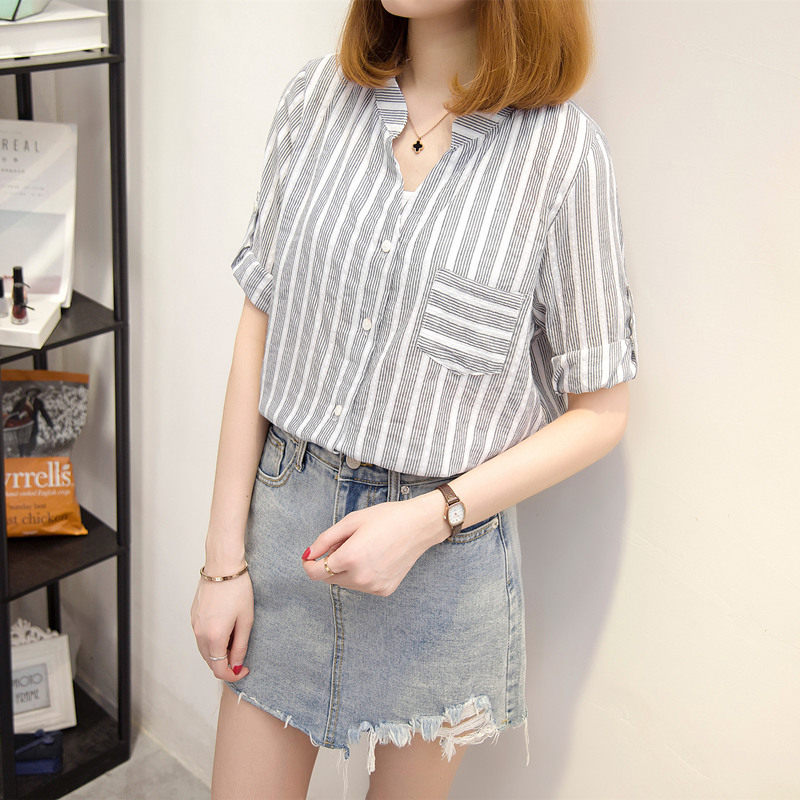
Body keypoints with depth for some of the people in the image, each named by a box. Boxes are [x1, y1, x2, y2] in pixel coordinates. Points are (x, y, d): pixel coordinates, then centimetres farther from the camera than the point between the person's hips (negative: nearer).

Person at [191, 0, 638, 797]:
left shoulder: (561, 151, -12)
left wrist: (428, 520, -17)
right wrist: (224, 555, -1)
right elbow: (260, 324, 0)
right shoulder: (319, 94, -2)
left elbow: (599, 410, -6)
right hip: (285, 512, 2)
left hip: (447, 550, -2)